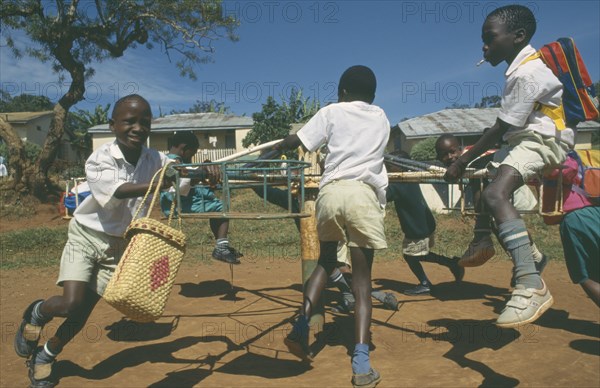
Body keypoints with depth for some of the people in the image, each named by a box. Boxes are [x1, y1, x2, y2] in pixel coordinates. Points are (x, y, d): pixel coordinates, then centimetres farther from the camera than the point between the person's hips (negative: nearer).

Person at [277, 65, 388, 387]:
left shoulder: (332, 111, 17)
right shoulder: (381, 117, 24)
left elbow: (297, 142, 13)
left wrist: (276, 146, 31)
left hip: (330, 191, 0)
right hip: (363, 193, 0)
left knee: (326, 261, 23)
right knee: (362, 279, 2)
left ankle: (302, 324, 6)